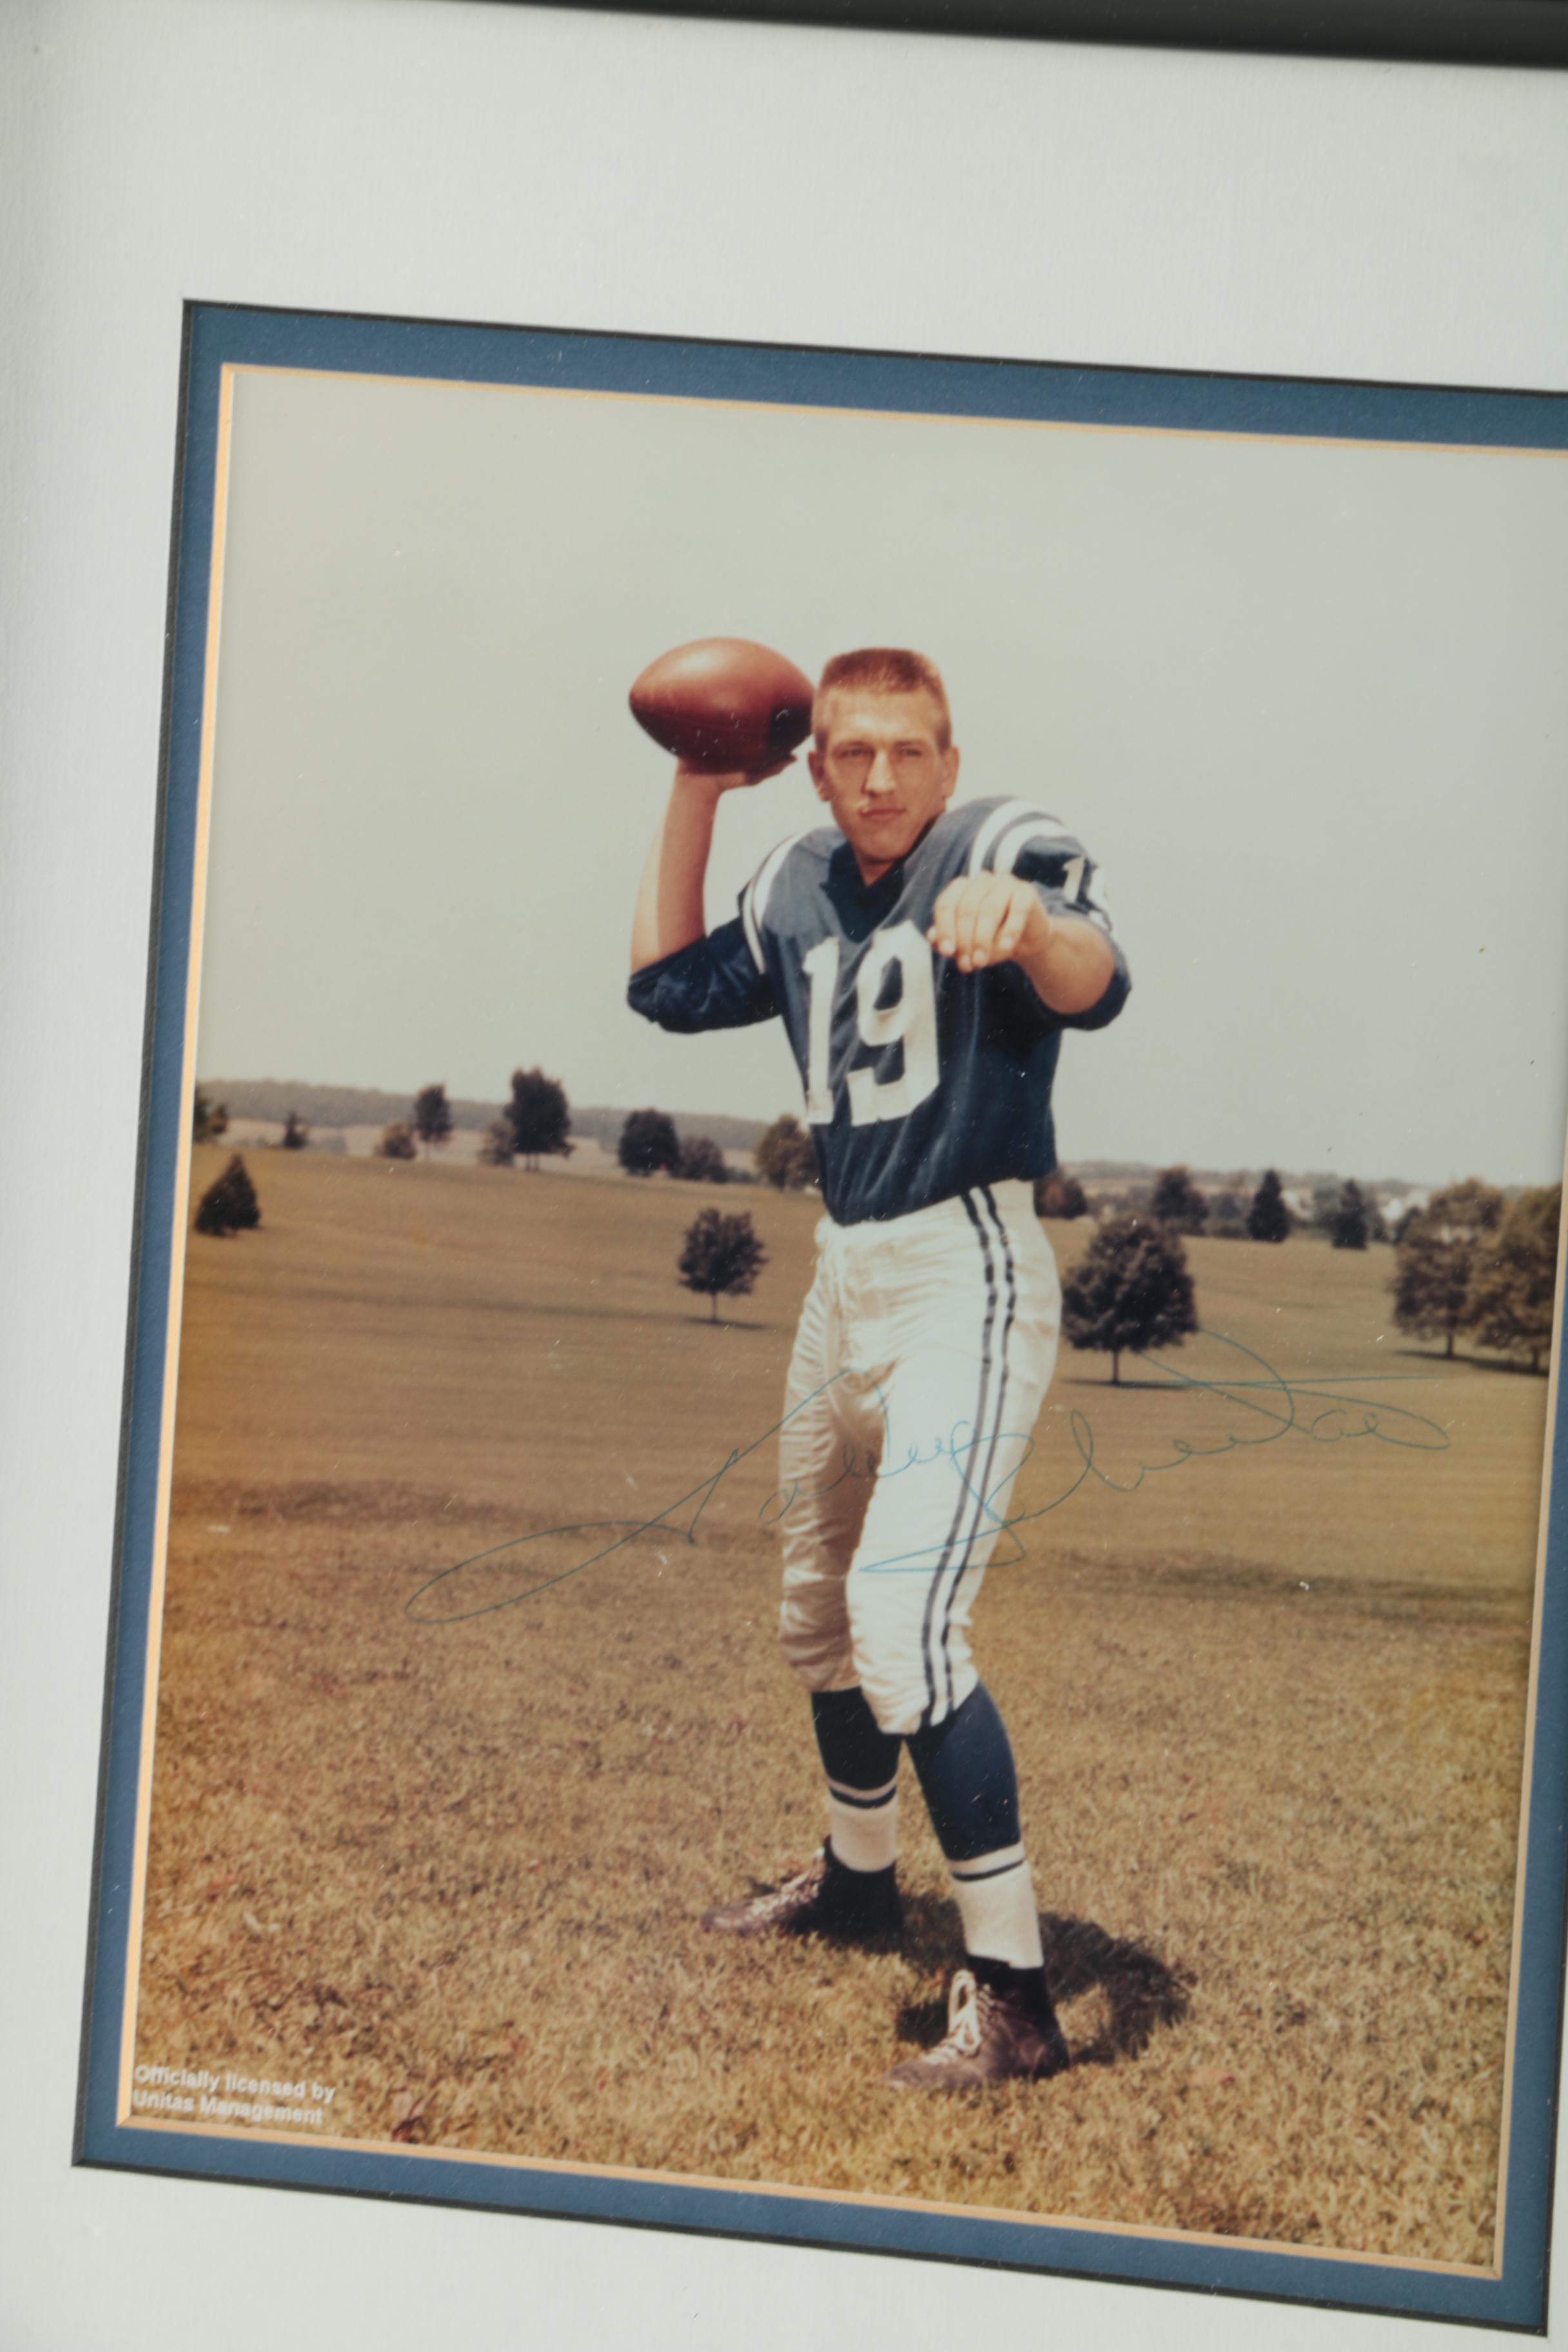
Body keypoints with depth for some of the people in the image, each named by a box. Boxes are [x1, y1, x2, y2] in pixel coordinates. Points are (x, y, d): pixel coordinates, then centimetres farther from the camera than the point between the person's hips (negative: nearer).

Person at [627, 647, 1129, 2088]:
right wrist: (697, 793, 9)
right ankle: (859, 1878, 42)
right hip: (846, 1273, 8)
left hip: (969, 1274, -8)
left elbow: (1095, 987, -31)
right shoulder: (800, 892, 9)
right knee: (820, 1613, 20)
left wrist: (1029, 925, -56)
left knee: (903, 1620, -22)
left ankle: (1013, 1996, -17)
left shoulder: (1002, 848, -12)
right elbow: (671, 985, 16)